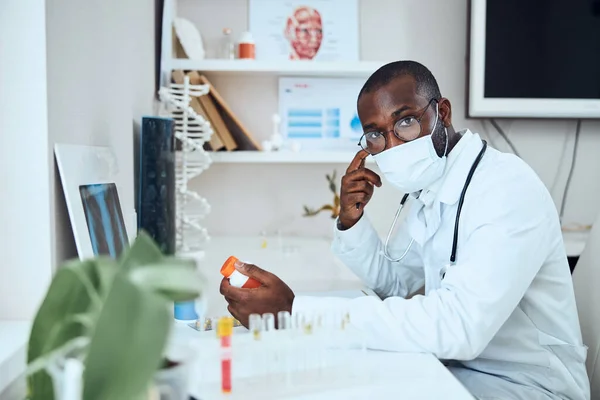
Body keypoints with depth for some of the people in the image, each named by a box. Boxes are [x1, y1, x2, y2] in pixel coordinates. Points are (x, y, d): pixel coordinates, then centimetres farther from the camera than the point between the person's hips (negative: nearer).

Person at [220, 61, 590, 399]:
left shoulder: (507, 187, -23)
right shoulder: (431, 184, 3)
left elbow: (458, 326, -34)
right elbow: (394, 282, 14)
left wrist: (296, 311, -35)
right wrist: (351, 220, -7)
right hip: (457, 365, 7)